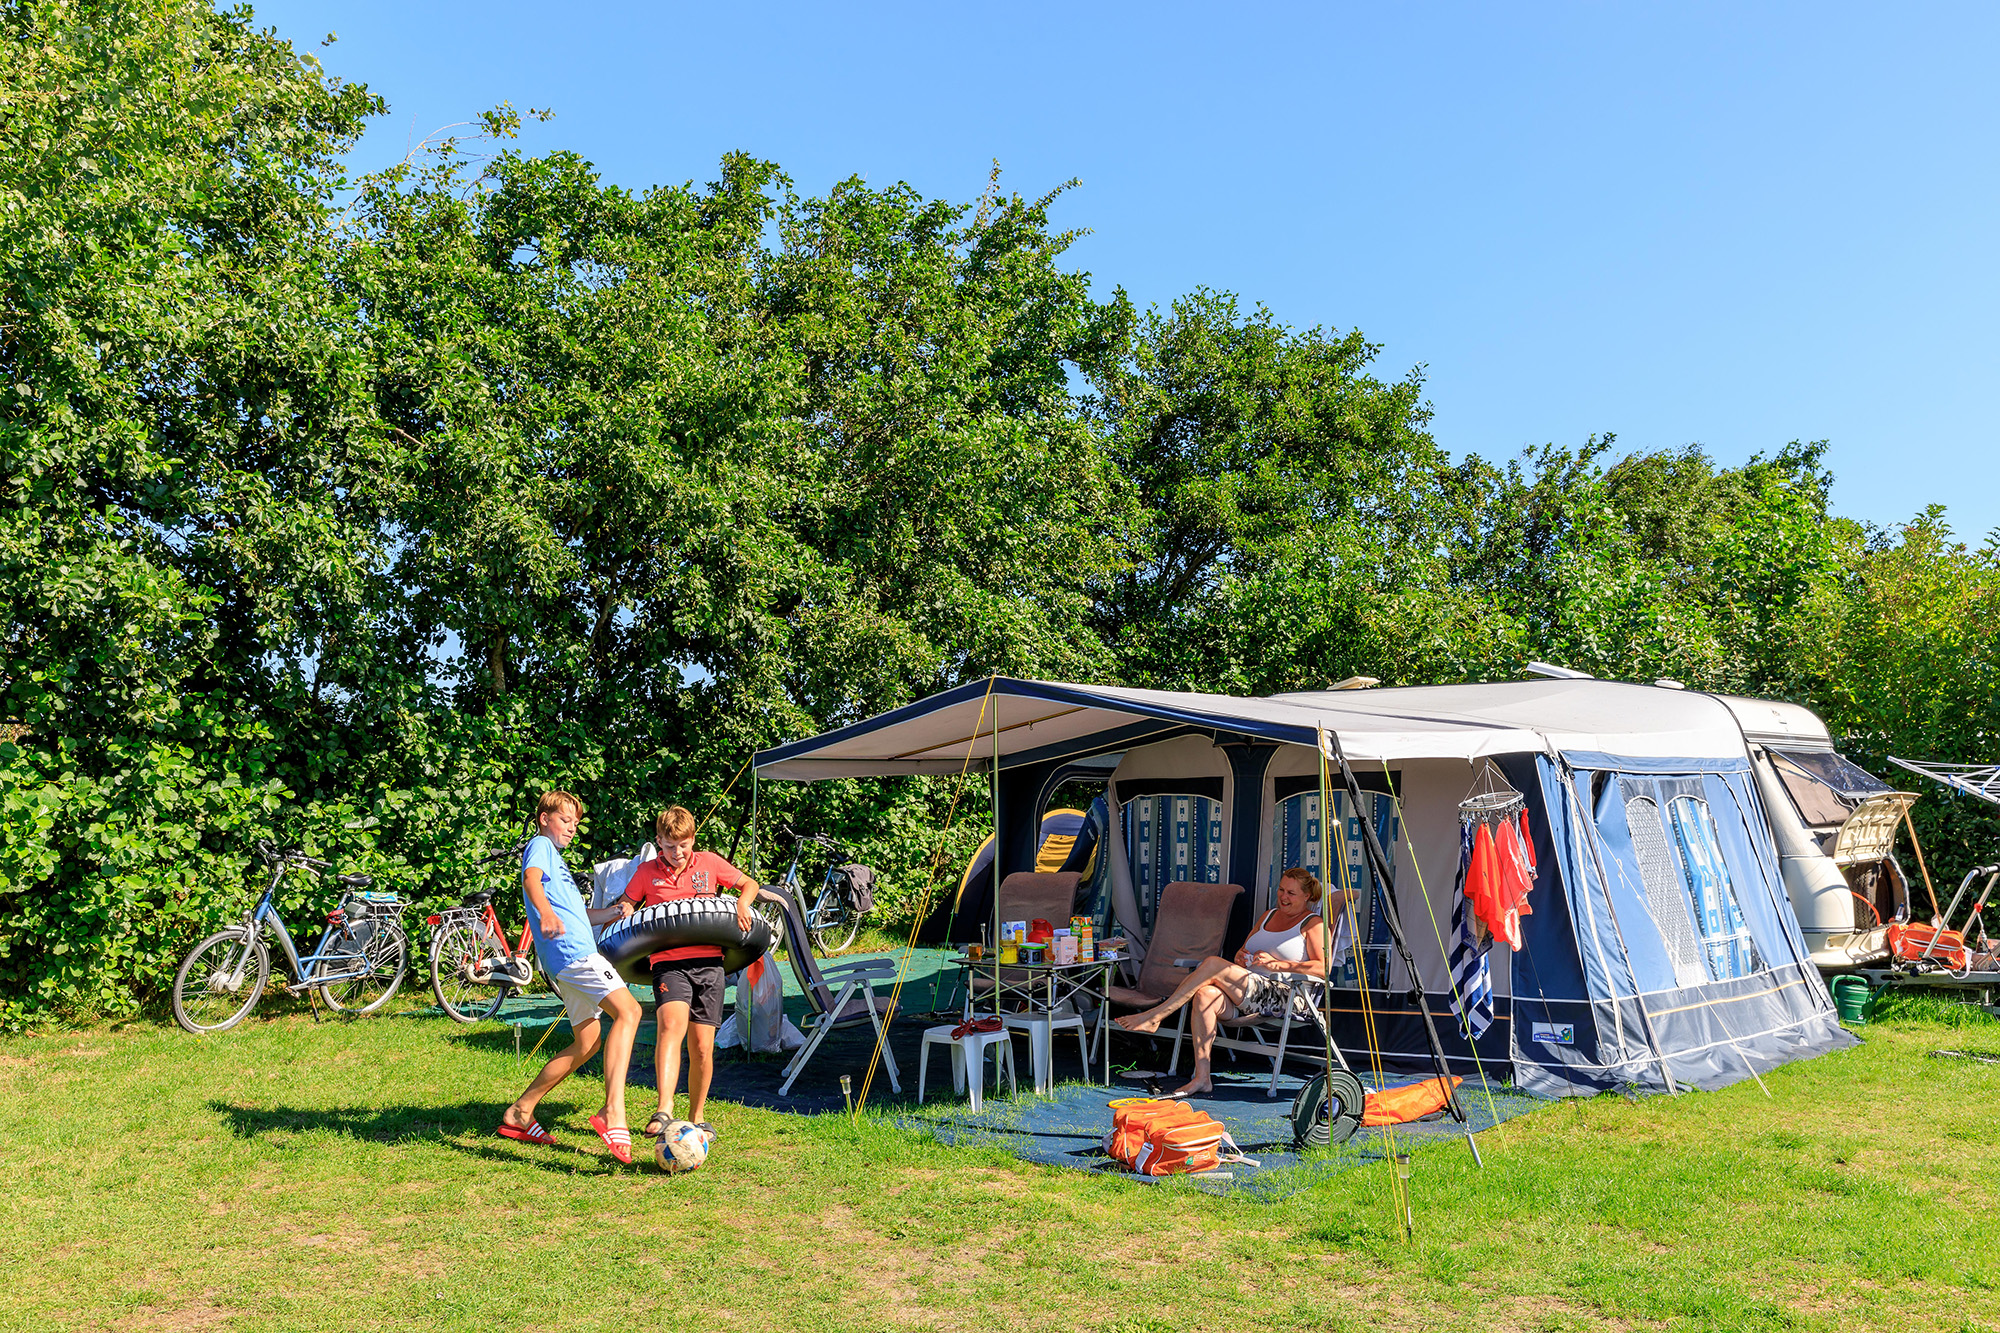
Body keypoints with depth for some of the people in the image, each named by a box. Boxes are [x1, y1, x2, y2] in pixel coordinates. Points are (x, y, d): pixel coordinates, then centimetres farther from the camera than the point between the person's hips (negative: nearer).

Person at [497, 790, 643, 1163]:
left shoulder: (555, 857, 31)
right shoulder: (540, 845, 3)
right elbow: (531, 878, -21)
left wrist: (612, 912, 16)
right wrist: (545, 911, -41)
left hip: (573, 956, 11)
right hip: (572, 951, -11)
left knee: (587, 1042, 16)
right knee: (627, 1011, -24)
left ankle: (519, 1113, 21)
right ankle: (613, 1112, -35)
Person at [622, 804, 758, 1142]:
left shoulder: (709, 863, 10)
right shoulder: (646, 872, 9)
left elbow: (749, 883, 19)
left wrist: (742, 903, -2)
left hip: (708, 962, 2)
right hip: (668, 963, -2)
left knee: (702, 1047, 3)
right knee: (671, 1024, -28)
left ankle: (697, 1117, 21)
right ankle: (664, 1111, -37)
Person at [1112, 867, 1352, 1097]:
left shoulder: (1313, 923, 5)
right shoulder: (1269, 915, 26)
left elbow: (1323, 968, -10)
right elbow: (1243, 952, 30)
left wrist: (1276, 964, -16)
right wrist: (1240, 957, 5)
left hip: (1280, 998, -6)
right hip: (1246, 997, 6)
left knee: (1213, 964, -26)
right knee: (1205, 994, -29)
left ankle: (1154, 1016, -24)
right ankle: (1201, 1078, -29)